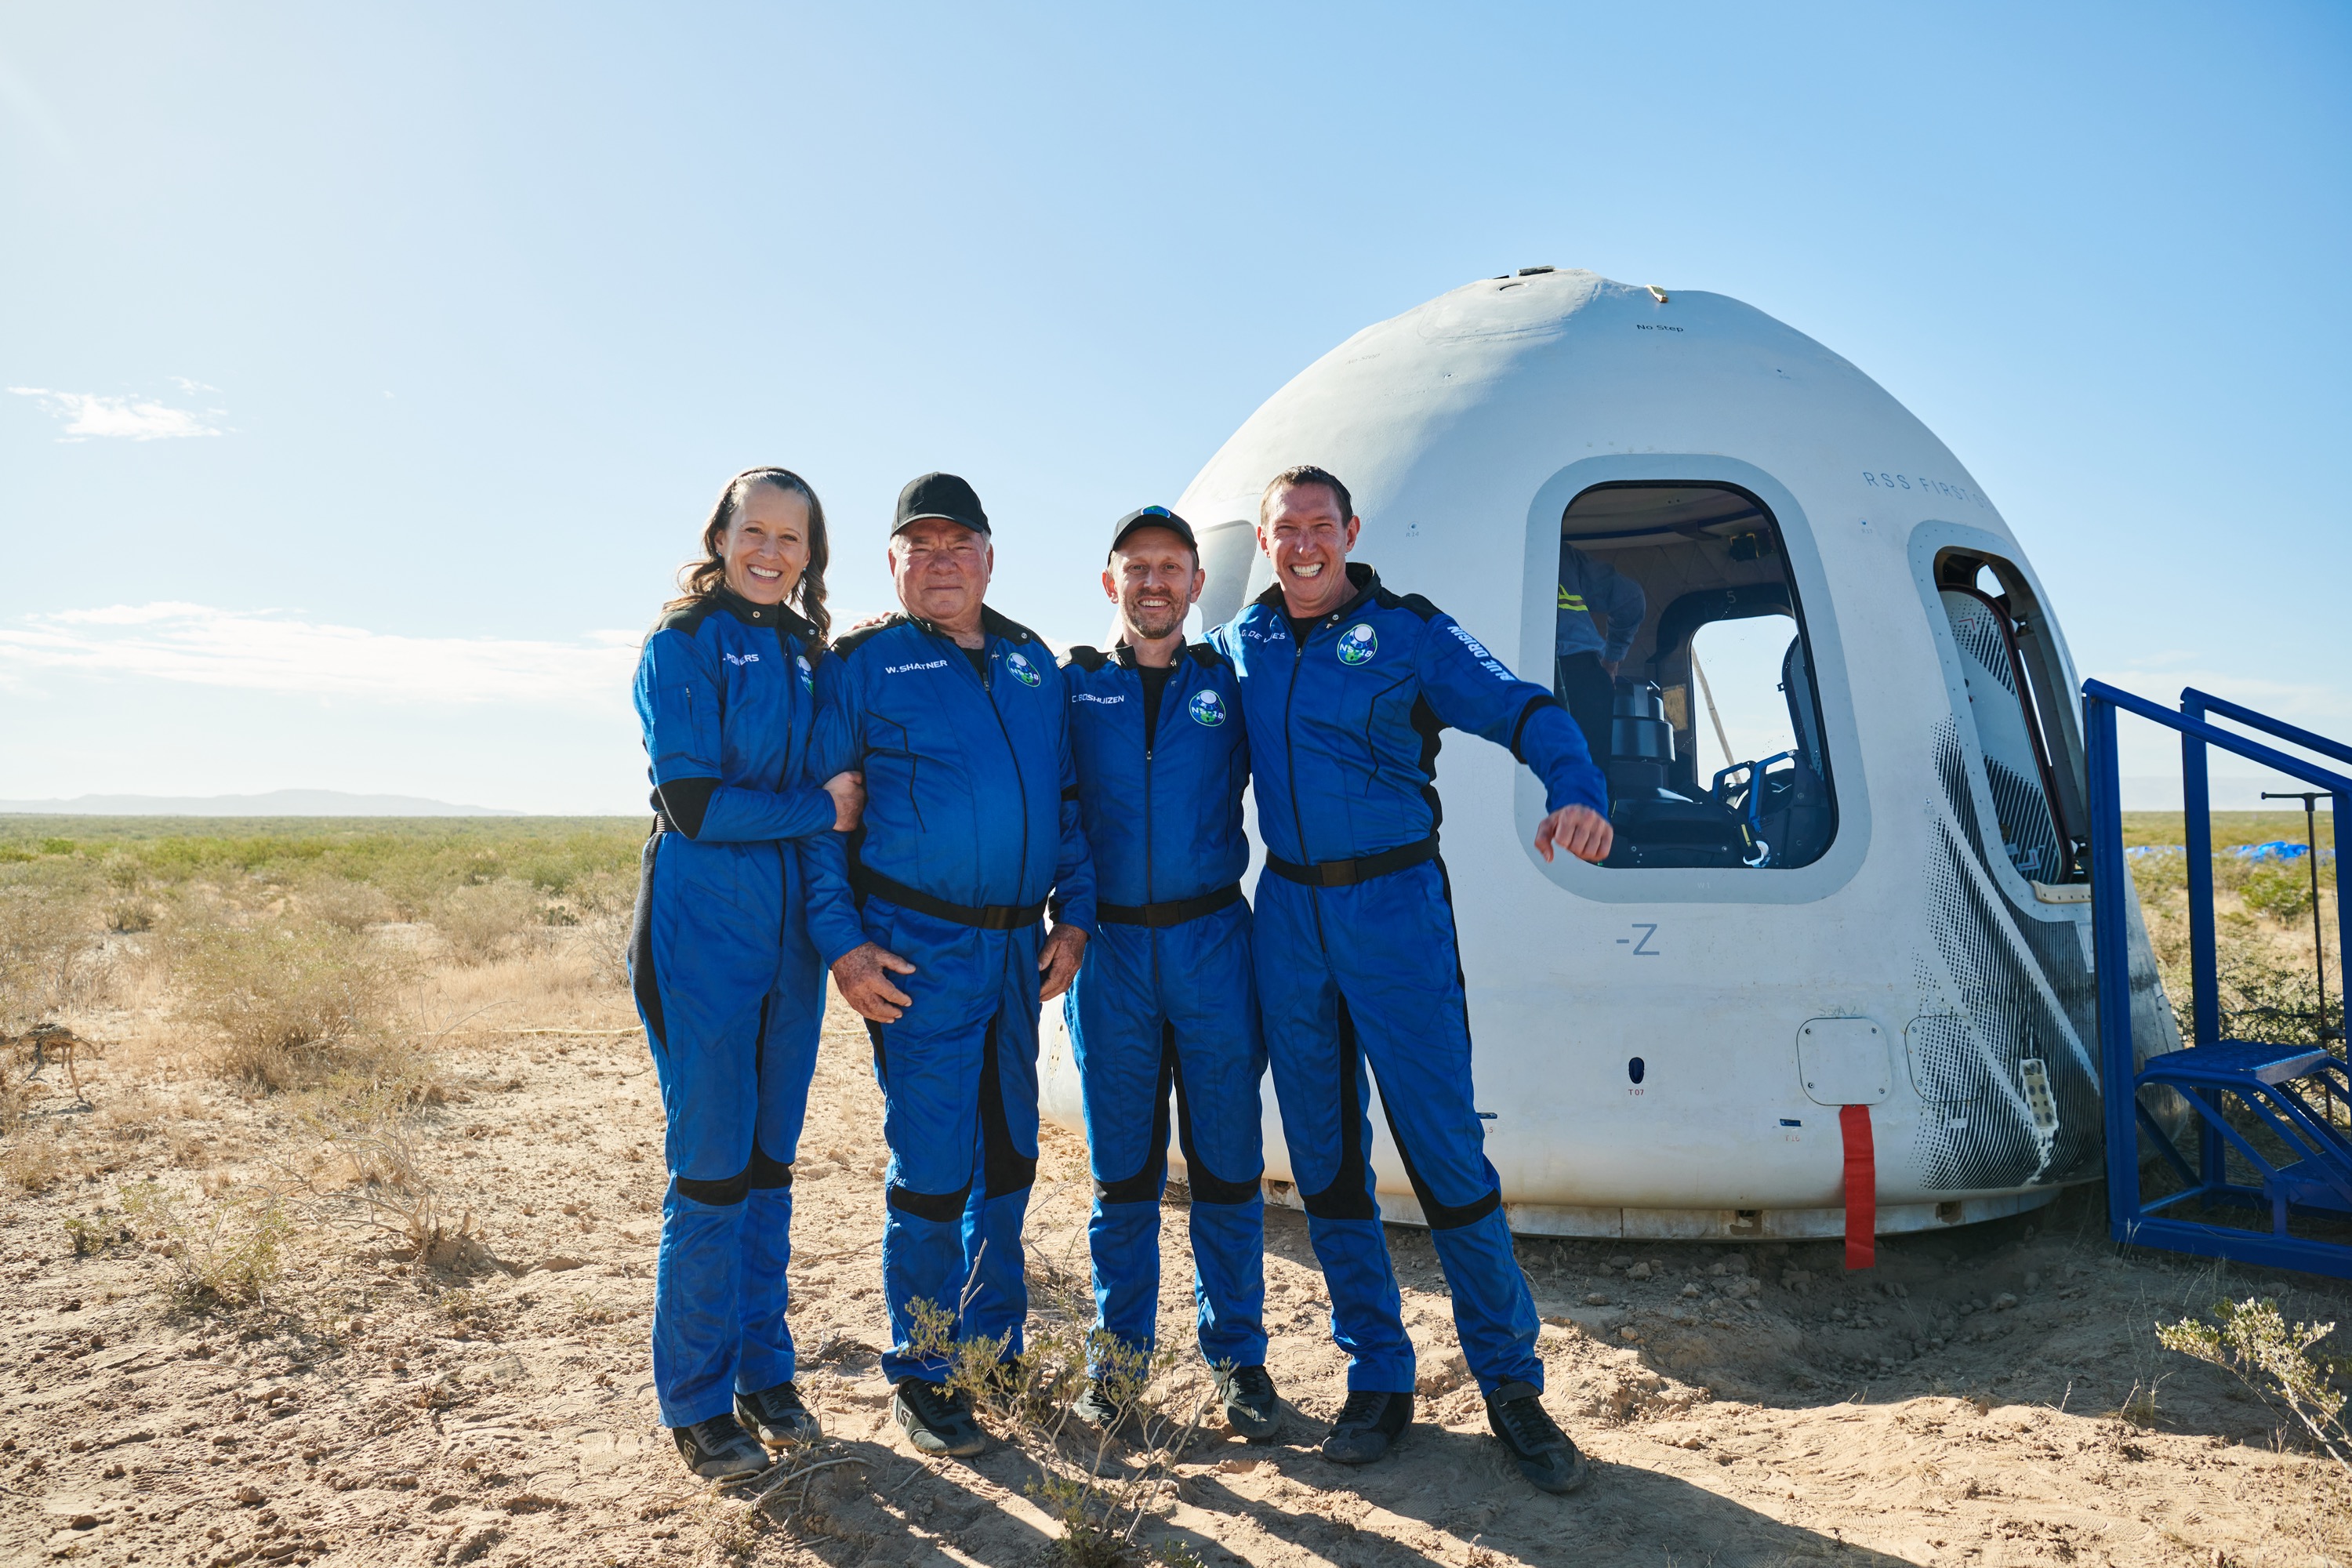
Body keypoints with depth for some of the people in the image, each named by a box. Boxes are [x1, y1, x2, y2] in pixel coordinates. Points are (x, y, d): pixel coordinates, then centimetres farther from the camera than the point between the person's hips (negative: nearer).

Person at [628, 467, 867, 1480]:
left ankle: (764, 1374, 25)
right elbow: (691, 801, -13)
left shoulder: (809, 654, 13)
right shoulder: (681, 646, -5)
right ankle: (698, 1405, 13)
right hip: (703, 925, -5)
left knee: (770, 1159, 12)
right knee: (711, 1167, -1)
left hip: (790, 927, 6)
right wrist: (819, 809, -10)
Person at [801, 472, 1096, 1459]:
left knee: (1008, 1155, 14)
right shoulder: (861, 664, -2)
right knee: (933, 1168, -3)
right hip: (918, 951, -5)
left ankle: (992, 1346, 31)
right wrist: (842, 941, -12)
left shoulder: (1031, 663, 13)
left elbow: (1066, 799, 16)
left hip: (1018, 947, 5)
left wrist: (1073, 916, 7)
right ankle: (919, 1377, 14)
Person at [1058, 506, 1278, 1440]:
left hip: (1212, 943, 0)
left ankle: (1236, 1352, 18)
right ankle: (1121, 1349, 22)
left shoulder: (1229, 685, 6)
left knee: (1226, 1159, 5)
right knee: (1121, 1164, 8)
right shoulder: (1073, 686, 6)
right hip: (1109, 948, 0)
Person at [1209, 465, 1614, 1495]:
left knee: (1444, 1147, -3)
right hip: (1288, 913, 4)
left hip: (1395, 907, -4)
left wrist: (1575, 790, -33)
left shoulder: (1408, 630, -2)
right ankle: (1377, 1378, 23)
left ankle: (1511, 1384, 13)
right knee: (1325, 1158, 8)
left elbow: (1522, 709, -15)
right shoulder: (1239, 644, 10)